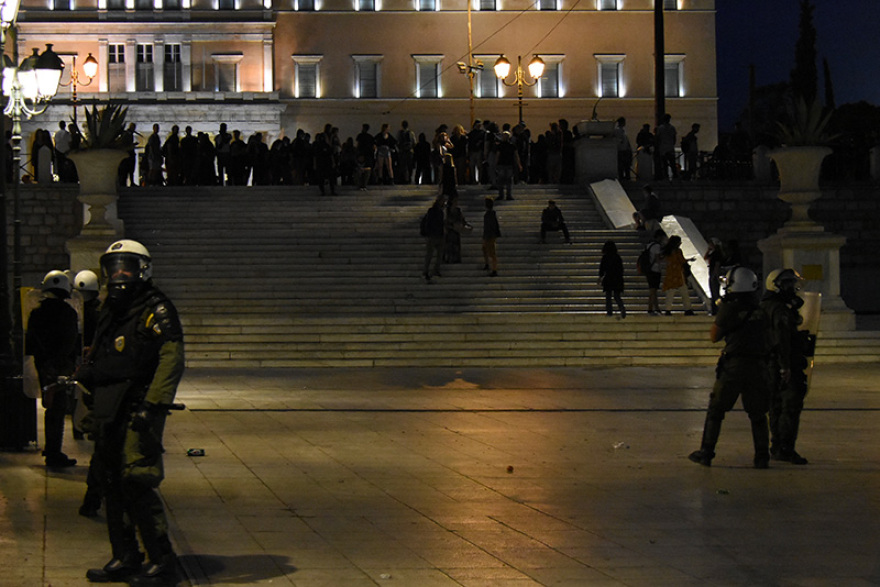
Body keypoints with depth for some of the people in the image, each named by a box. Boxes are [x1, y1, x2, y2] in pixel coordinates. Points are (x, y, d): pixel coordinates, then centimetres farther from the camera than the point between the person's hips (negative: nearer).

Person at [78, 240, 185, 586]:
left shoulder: (156, 310, -8)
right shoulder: (110, 311, 19)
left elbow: (172, 359, -16)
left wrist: (152, 405, -23)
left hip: (137, 412, -9)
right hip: (108, 414, 9)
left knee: (137, 484, -13)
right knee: (112, 485, 11)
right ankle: (125, 559, 21)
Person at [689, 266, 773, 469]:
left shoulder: (728, 309, -8)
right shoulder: (762, 311, 3)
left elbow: (714, 336, 1)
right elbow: (769, 339, 13)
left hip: (733, 367, -3)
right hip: (759, 367, 3)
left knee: (715, 411, 8)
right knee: (758, 414, 12)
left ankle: (706, 453, 10)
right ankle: (762, 457, 9)